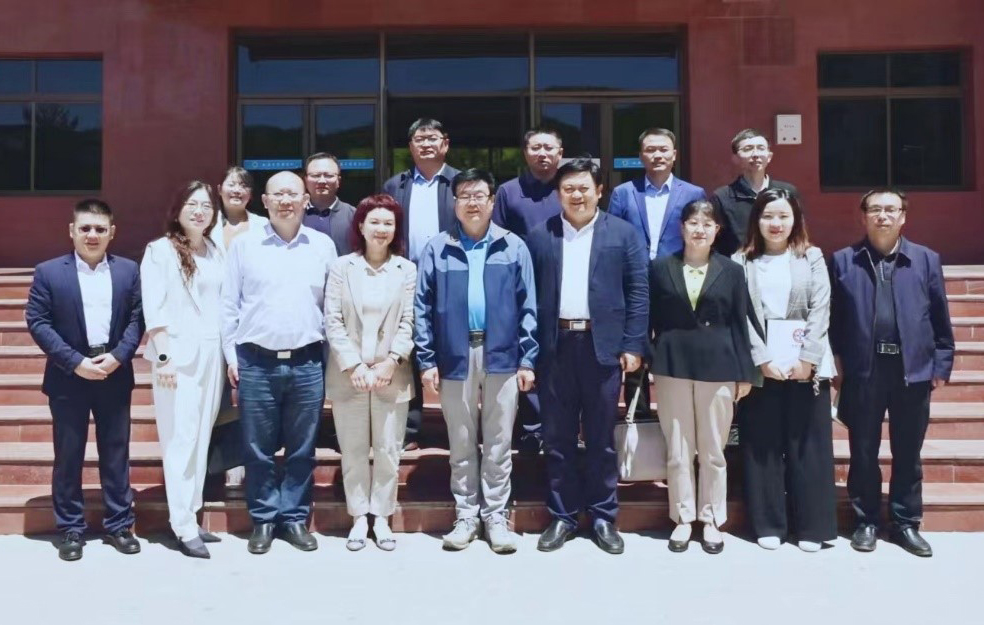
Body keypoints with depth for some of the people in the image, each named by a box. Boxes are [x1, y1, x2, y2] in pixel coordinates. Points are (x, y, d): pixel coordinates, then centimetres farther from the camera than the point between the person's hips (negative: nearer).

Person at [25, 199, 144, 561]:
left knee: (116, 455, 8)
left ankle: (119, 525, 19)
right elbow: (37, 321, -5)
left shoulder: (129, 270, 5)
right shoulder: (48, 272, 0)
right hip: (68, 378, -1)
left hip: (115, 376, 1)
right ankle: (70, 530, 18)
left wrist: (117, 356, -12)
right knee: (68, 457, 6)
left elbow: (138, 318, 3)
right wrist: (76, 362, -14)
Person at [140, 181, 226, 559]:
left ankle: (190, 516, 18)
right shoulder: (160, 250, -2)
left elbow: (225, 305, 12)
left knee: (202, 438, 8)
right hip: (179, 354, -5)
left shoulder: (216, 253, 13)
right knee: (181, 440, -4)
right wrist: (164, 357, -15)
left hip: (212, 355, 5)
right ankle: (184, 528, 2)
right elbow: (153, 310, -8)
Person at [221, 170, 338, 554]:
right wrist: (231, 355, 1)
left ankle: (295, 518, 22)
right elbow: (229, 304, 5)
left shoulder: (323, 246, 6)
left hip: (307, 363, 1)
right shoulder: (244, 245, 3)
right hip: (256, 362, -1)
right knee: (258, 450, 7)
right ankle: (263, 519, 22)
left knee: (302, 449, 9)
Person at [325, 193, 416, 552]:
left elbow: (409, 322, 0)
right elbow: (332, 321, -2)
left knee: (388, 450, 5)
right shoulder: (341, 267, 2)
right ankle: (359, 518, 19)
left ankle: (381, 517, 18)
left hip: (392, 375, 0)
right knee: (353, 451, 8)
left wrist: (392, 361, -12)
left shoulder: (407, 270, 3)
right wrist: (354, 365, -10)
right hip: (348, 374, 0)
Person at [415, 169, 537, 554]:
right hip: (455, 358, 0)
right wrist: (426, 360, -2)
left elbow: (527, 307, 2)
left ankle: (496, 516, 19)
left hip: (502, 357, 0)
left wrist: (528, 359, -3)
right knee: (461, 444, 10)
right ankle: (465, 515, 22)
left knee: (498, 443, 7)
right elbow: (423, 308, 3)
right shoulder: (436, 249, 3)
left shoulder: (513, 247, 4)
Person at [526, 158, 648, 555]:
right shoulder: (538, 237, 8)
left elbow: (638, 293, 1)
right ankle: (562, 516, 20)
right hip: (554, 347, 1)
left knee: (601, 437, 7)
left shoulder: (624, 234, 5)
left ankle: (603, 517, 19)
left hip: (603, 346, -1)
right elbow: (528, 294, 4)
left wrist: (633, 346, -6)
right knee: (557, 438, 8)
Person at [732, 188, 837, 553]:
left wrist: (807, 359, -11)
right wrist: (762, 360, -12)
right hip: (759, 367, 0)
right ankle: (768, 525, 12)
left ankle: (812, 526, 12)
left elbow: (820, 311, 0)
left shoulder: (812, 258, 8)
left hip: (806, 365, 1)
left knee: (807, 445, 4)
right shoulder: (741, 262, 5)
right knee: (762, 446, 3)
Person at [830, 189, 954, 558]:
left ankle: (906, 524, 23)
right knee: (863, 452, 8)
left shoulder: (926, 260, 5)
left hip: (913, 371, 1)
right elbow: (832, 317, 2)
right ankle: (866, 522, 21)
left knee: (908, 454, 10)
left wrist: (941, 366, 2)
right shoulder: (843, 261, 3)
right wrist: (835, 362, -3)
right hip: (863, 371, -1)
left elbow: (940, 319, 5)